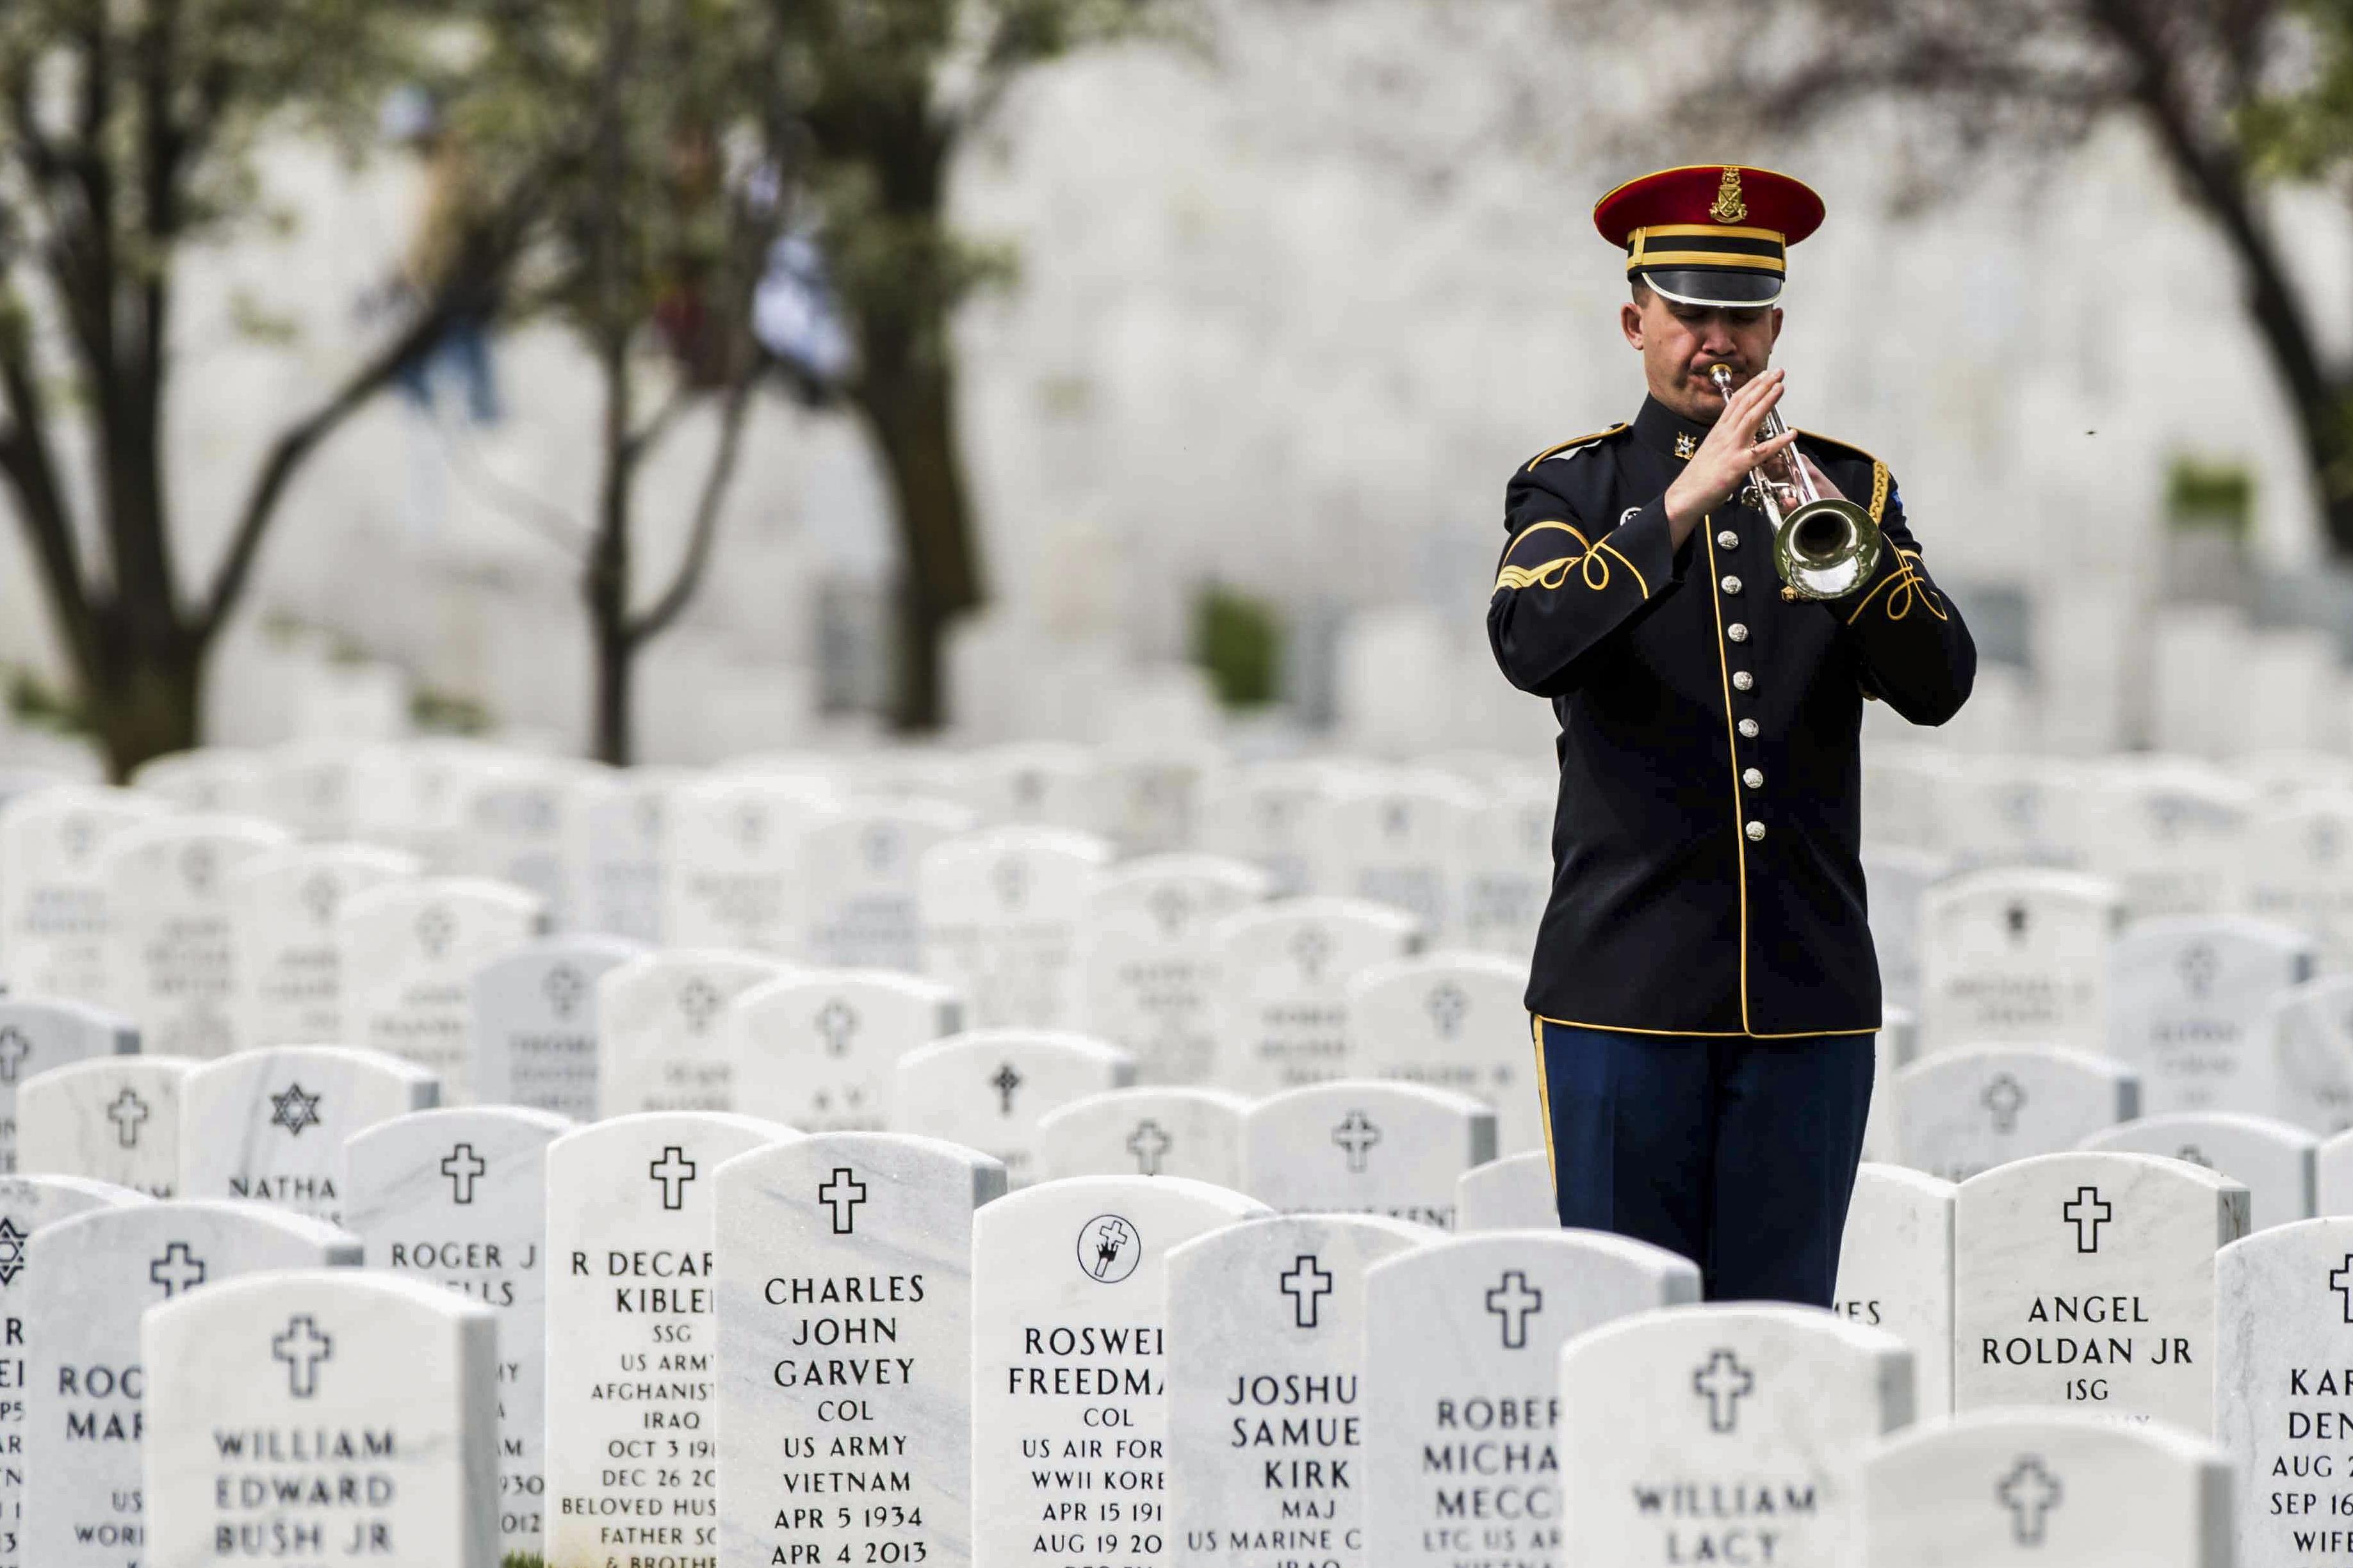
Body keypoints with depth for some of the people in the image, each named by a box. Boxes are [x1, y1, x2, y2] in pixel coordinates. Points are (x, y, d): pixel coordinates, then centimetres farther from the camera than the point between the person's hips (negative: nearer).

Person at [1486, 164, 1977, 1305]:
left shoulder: (1846, 485, 12)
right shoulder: (1573, 488, 6)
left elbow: (1938, 687, -1)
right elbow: (1530, 645, -15)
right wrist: (1683, 503, -24)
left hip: (1808, 992, 2)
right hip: (1628, 985, -2)